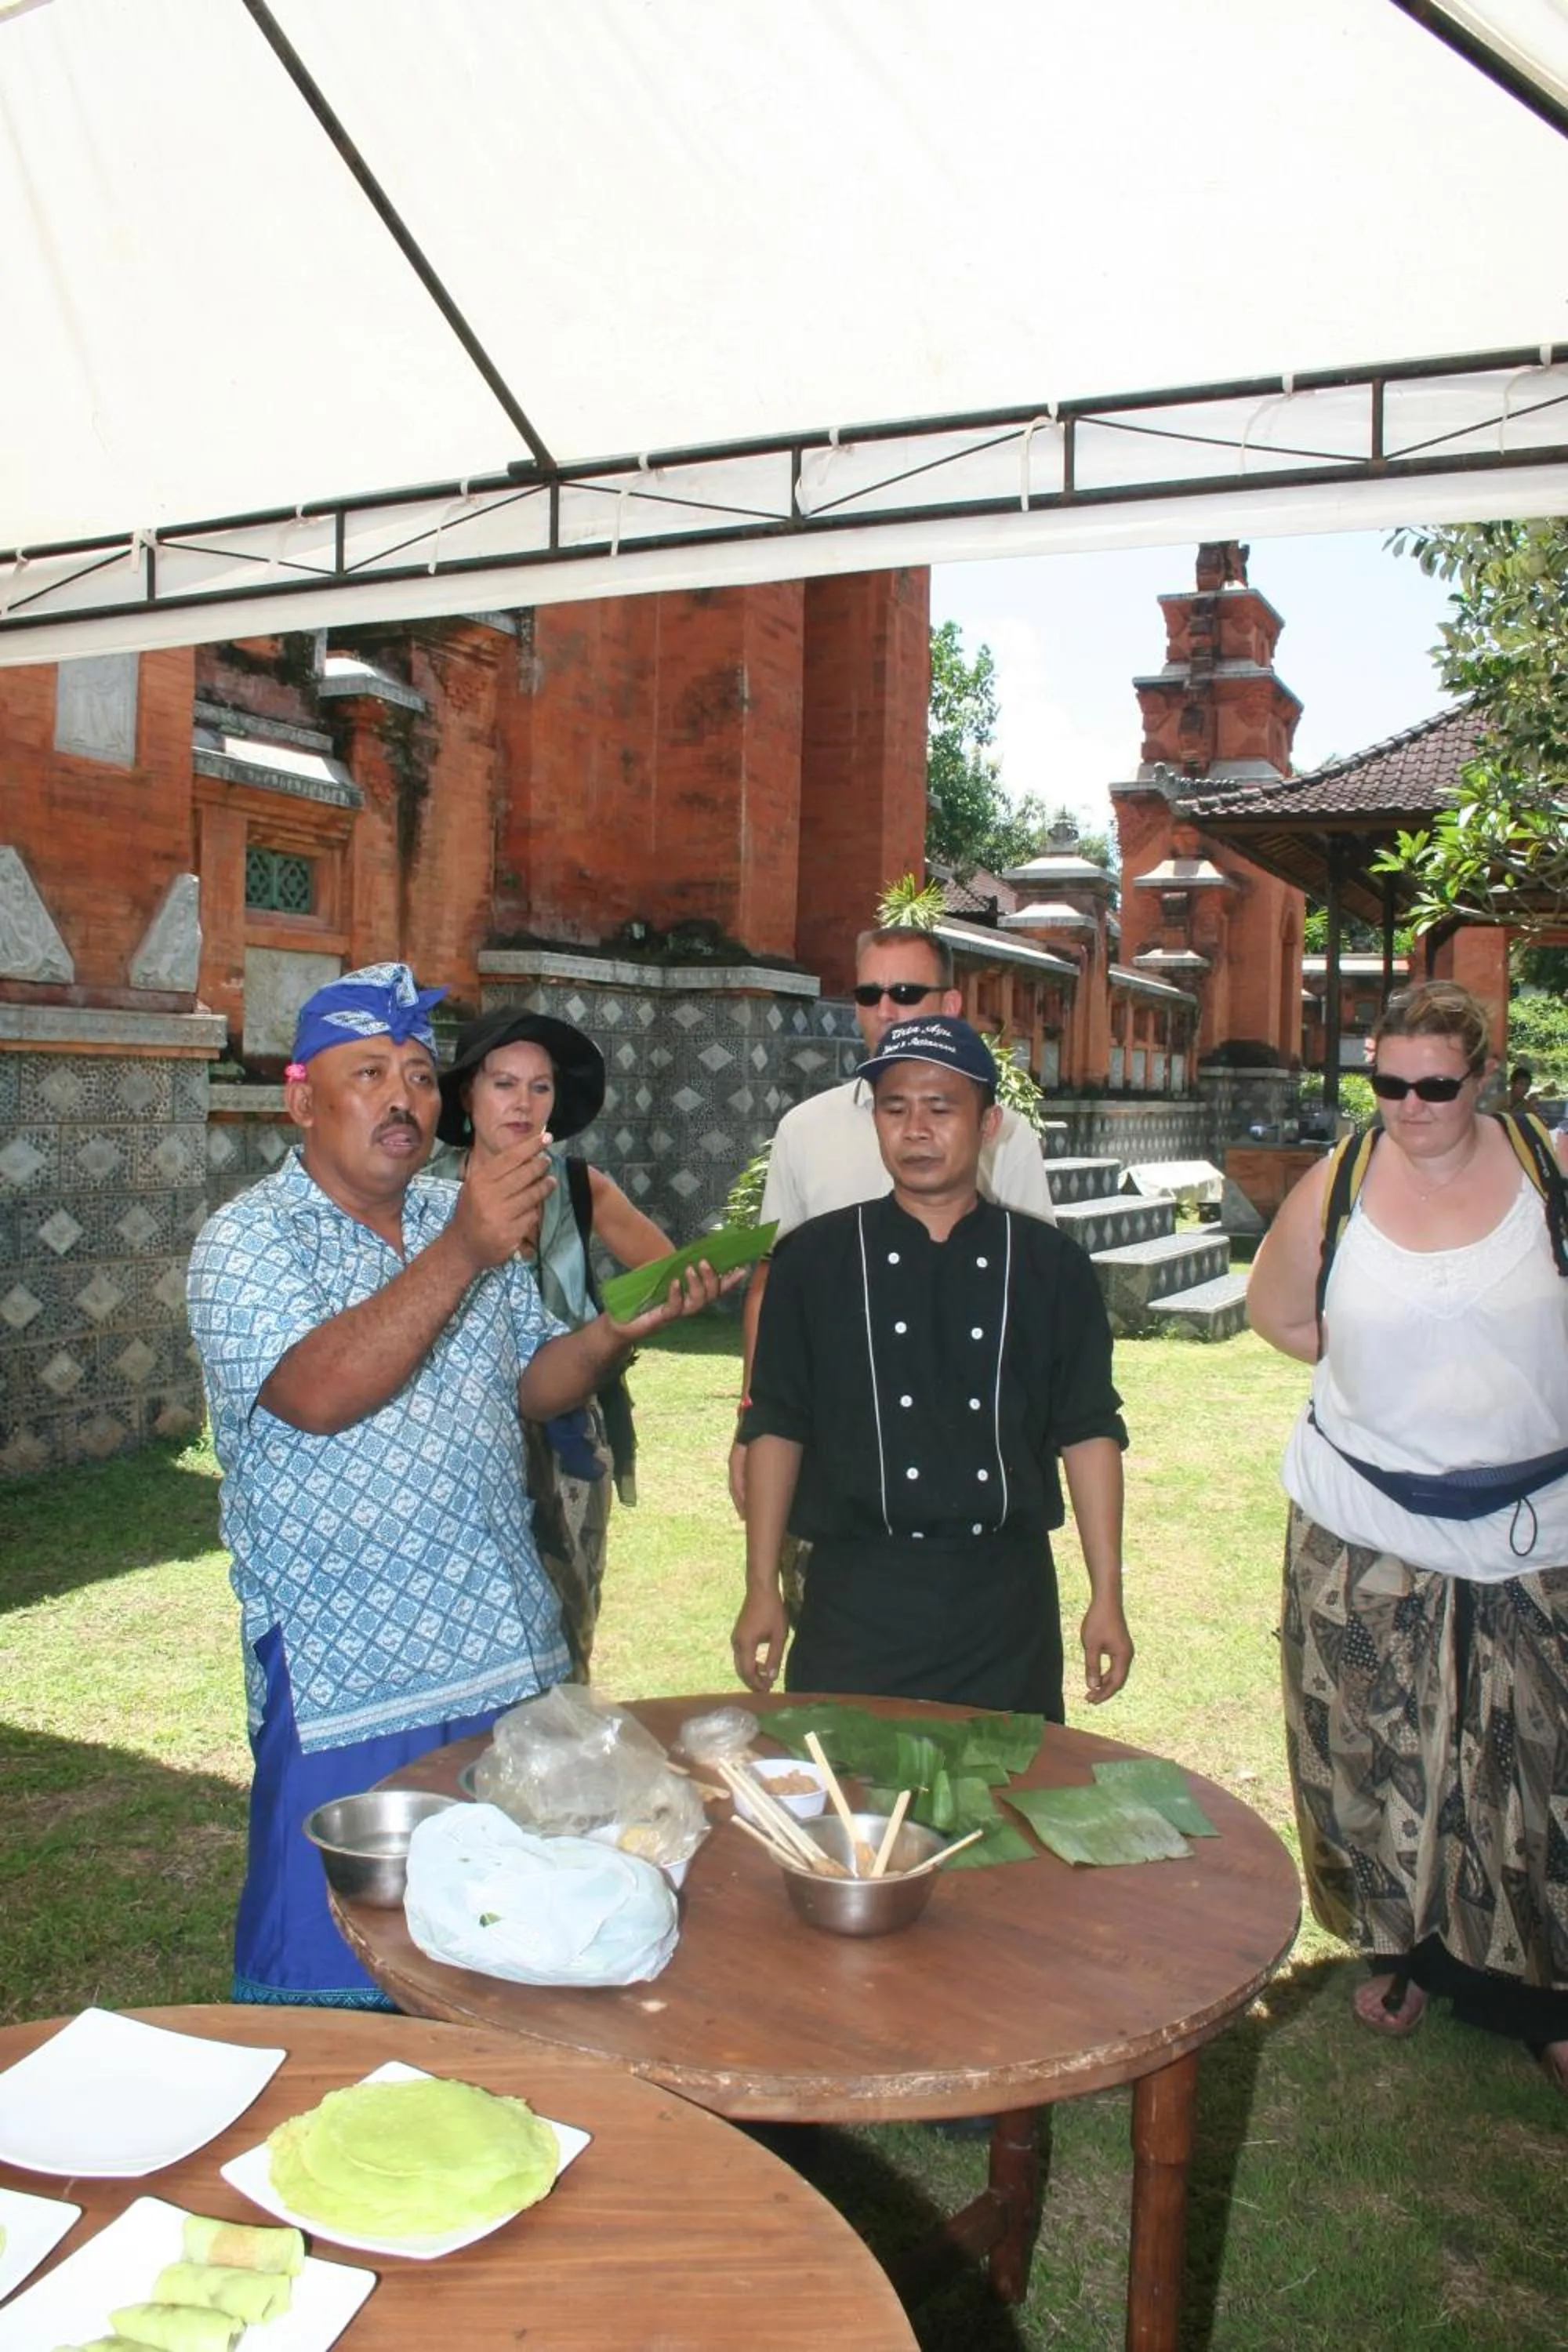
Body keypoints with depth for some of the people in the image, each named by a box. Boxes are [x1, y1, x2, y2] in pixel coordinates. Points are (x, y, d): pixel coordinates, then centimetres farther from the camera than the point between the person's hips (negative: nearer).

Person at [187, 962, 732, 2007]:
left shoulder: (465, 1217, 9)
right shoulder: (248, 1240, -9)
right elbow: (318, 1394, -25)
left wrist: (617, 1331, -7)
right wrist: (459, 1254, -32)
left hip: (512, 1650, 6)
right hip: (347, 1675, -5)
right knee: (335, 1972, 5)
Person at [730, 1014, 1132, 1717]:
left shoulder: (1050, 1264, 3)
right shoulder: (815, 1258, 1)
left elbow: (1088, 1431, 6)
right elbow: (776, 1424, 3)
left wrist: (1106, 1597, 3)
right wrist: (762, 1589, 1)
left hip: (1008, 1603, 1)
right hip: (855, 1598, -1)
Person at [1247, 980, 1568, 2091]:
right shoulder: (1335, 1190, -3)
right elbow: (1277, 1314, 11)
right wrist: (1386, 1373, 4)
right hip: (1366, 1528, 1)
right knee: (1378, 1755, 12)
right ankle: (1404, 1949, 34)